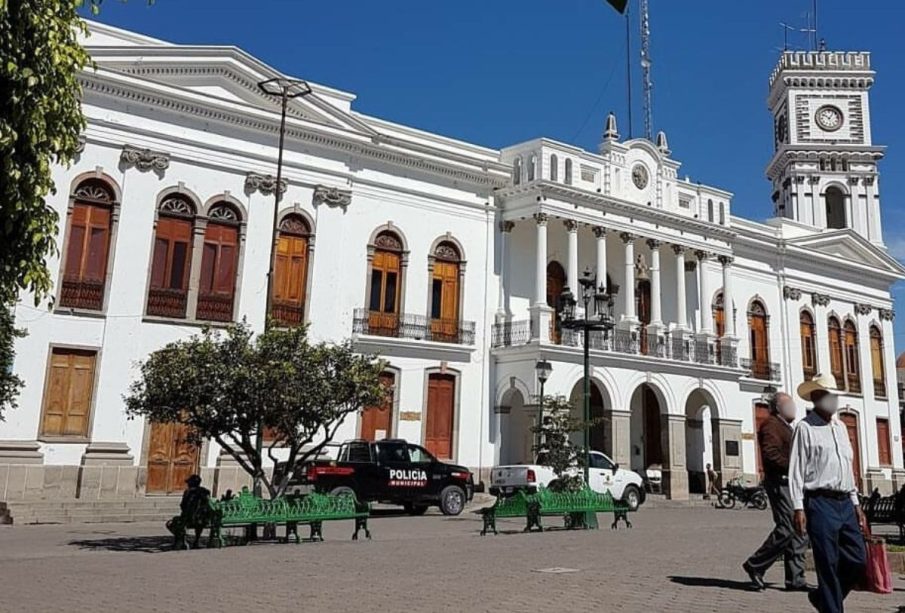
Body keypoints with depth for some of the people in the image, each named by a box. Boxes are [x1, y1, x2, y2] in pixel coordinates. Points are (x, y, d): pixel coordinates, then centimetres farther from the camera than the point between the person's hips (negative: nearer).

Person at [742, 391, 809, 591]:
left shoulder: (787, 428, 26)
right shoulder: (770, 425, -6)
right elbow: (771, 455, -20)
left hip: (793, 484, 10)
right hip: (781, 483, -10)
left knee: (800, 532, 7)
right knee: (787, 529, -14)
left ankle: (795, 579, 11)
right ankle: (755, 565, -2)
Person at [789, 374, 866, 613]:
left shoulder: (840, 427, 17)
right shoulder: (805, 428, -5)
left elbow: (848, 468, 21)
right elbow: (796, 470, -9)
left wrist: (856, 504, 18)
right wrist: (798, 508, -14)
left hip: (845, 503, 7)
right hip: (821, 503, -7)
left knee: (857, 560, 8)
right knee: (828, 565, -3)